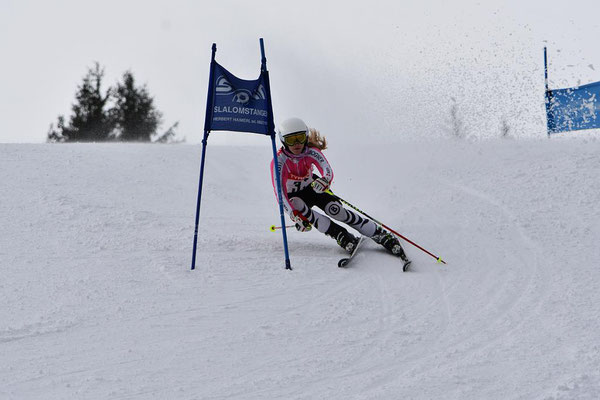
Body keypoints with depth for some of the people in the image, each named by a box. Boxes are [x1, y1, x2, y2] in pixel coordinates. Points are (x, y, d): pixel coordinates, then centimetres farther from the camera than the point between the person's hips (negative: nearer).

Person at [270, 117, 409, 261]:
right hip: (293, 196, -1)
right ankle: (342, 236, -33)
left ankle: (382, 235, -19)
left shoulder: (311, 152, -20)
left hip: (312, 189, 1)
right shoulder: (279, 162, -27)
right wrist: (295, 215, -50)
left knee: (335, 209, -22)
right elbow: (280, 193, -35)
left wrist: (324, 180, -60)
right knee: (298, 206, -35)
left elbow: (328, 171, -34)